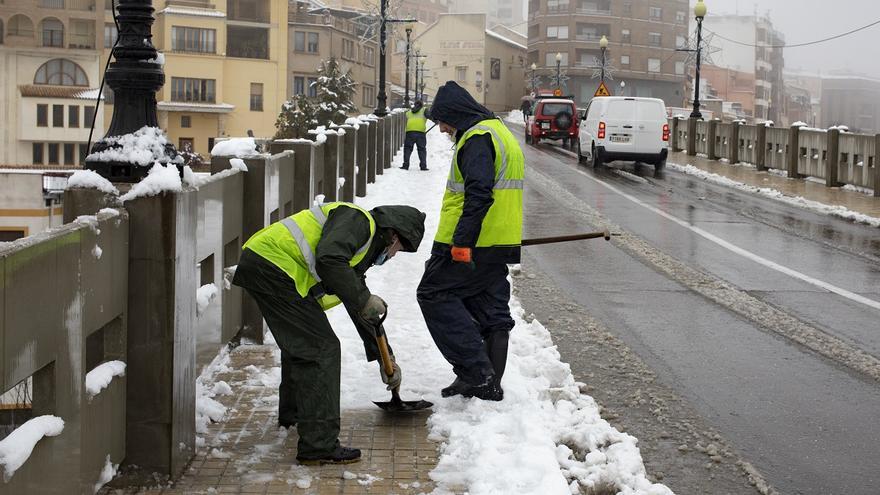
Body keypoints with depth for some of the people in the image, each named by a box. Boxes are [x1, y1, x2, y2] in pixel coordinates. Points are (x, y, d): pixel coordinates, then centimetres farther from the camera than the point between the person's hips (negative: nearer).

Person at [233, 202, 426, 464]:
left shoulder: (365, 245, 26)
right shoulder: (358, 220, -5)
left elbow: (361, 309, 32)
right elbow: (328, 260, -23)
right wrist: (363, 298, -13)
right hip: (272, 265, -11)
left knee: (299, 341, 30)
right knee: (322, 349, -9)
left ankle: (292, 413, 51)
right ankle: (318, 445, -8)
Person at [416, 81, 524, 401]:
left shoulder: (477, 138, -14)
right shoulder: (500, 132, 20)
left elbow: (478, 194, -26)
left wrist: (461, 242, -27)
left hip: (471, 244, -10)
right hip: (501, 244, 10)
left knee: (434, 293, -1)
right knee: (491, 311, 12)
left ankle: (475, 370, -9)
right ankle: (489, 384, 17)